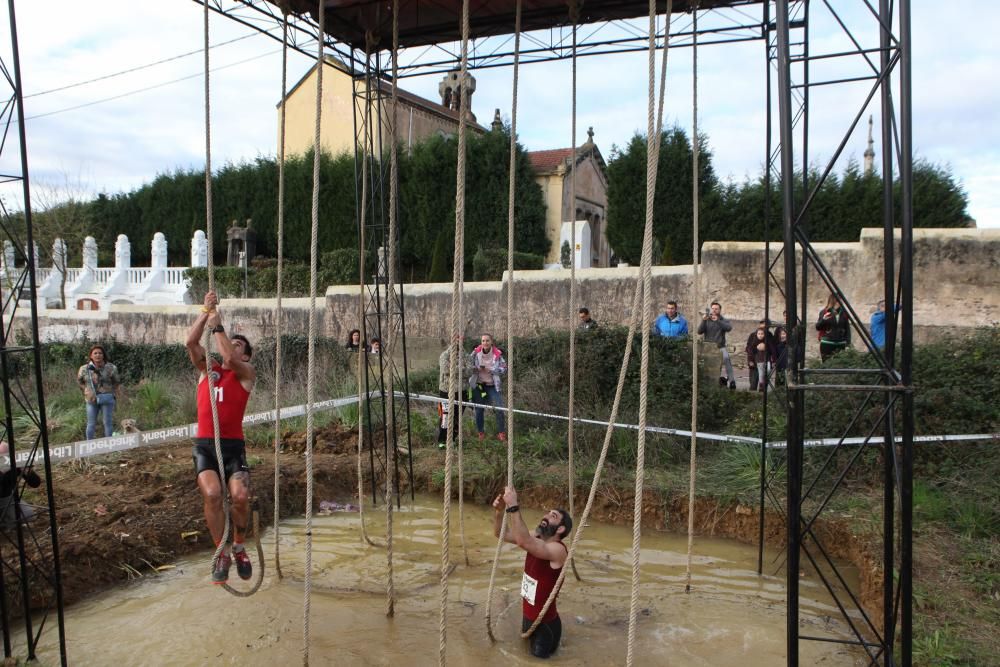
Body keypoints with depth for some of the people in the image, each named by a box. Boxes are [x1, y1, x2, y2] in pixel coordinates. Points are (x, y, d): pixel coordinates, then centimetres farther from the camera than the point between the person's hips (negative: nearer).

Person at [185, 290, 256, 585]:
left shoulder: (246, 373, 7)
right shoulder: (207, 369, 17)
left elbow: (229, 358, -14)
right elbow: (191, 342, 3)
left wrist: (217, 325, -5)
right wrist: (206, 311, 0)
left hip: (233, 445, -2)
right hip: (205, 444, 2)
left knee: (240, 496, -18)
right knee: (212, 494, -21)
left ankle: (239, 546, 10)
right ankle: (222, 553, -3)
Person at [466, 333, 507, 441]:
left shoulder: (497, 354, -7)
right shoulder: (476, 352, -6)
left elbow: (504, 368, -6)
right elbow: (467, 365, -2)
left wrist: (491, 370, -20)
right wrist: (476, 369, -22)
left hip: (492, 385, -1)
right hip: (478, 385, 1)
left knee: (499, 408, -10)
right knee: (478, 410, 8)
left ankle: (501, 433, 5)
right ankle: (481, 432, 26)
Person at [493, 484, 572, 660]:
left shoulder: (558, 550, -29)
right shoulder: (536, 540, -4)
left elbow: (523, 541, -45)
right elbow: (502, 533, -3)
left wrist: (513, 507, -48)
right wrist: (499, 511, -23)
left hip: (544, 619, -7)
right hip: (527, 613, 7)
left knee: (539, 654, 12)